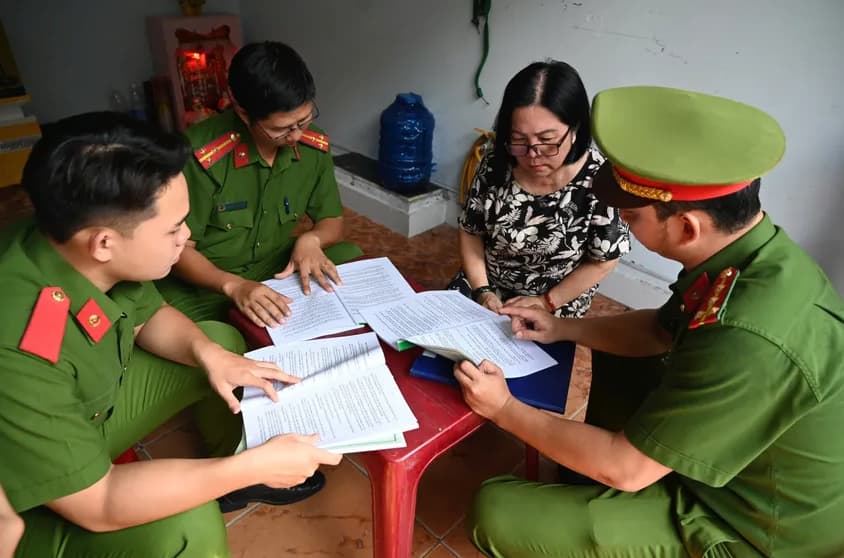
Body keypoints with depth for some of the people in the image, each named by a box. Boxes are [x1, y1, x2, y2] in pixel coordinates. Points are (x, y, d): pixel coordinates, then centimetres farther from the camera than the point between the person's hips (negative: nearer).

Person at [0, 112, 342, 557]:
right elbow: (98, 506, -33)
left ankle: (232, 479, 23)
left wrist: (206, 352, -18)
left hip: (86, 407, 7)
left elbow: (148, 316, 0)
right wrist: (254, 465, -32)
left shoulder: (80, 249, -19)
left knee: (223, 339, 5)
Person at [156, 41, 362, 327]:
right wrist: (233, 286, -34)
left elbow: (332, 221, 3)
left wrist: (311, 239, -21)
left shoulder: (315, 146, -10)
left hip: (280, 269, 4)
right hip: (209, 281, -3)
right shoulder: (201, 153, -25)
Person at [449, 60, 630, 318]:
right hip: (486, 291, 4)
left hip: (554, 313, -3)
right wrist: (482, 291, -13)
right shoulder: (494, 166, -14)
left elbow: (602, 262, -13)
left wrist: (546, 302, -15)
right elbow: (471, 232, -2)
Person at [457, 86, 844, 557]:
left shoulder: (749, 341, -39)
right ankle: (587, 489, 33)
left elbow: (626, 467, -27)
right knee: (614, 355, 20)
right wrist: (563, 328, 3)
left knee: (498, 513, -14)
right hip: (734, 450, 8)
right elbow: (663, 331, 7)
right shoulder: (763, 253, -11)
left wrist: (505, 409, -17)